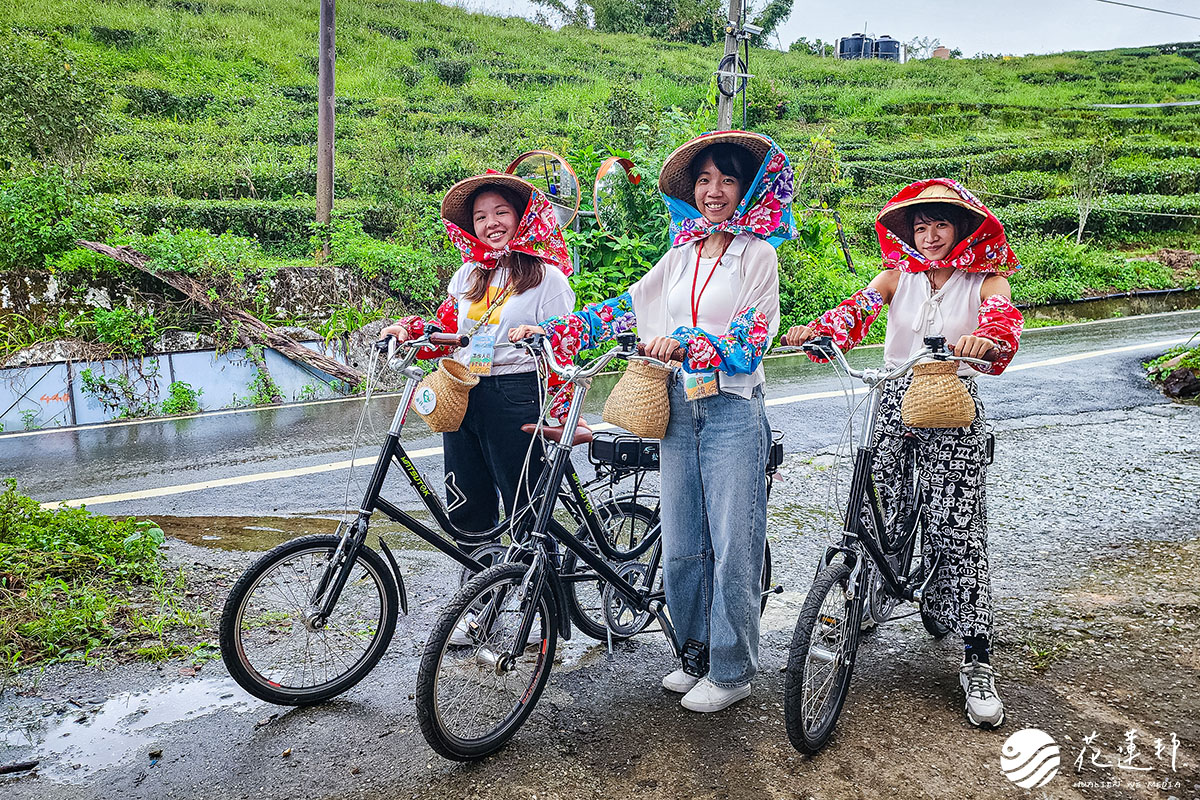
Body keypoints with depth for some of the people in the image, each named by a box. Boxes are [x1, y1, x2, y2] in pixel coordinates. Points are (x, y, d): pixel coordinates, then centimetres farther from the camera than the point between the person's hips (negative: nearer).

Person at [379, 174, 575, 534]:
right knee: (466, 511, 12)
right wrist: (408, 330, -3)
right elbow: (443, 331, 16)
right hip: (461, 396, 6)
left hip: (516, 399, -6)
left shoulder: (547, 276, -1)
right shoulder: (468, 274, 15)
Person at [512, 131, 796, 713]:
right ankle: (697, 652, 26)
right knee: (681, 545, 9)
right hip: (679, 407, 5)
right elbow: (627, 308, 11)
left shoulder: (757, 254, -1)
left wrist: (687, 340, -28)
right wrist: (550, 331, 3)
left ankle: (732, 670, 13)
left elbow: (748, 343, -12)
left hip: (732, 411, -5)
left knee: (733, 546, -2)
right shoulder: (681, 254, 15)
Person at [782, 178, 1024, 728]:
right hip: (894, 400, 3)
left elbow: (1004, 315, -20)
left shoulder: (985, 280, 1)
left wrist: (986, 338, -45)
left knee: (959, 528, -5)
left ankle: (977, 662, 3)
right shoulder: (899, 275, 7)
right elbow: (859, 307, -10)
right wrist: (817, 330, -33)